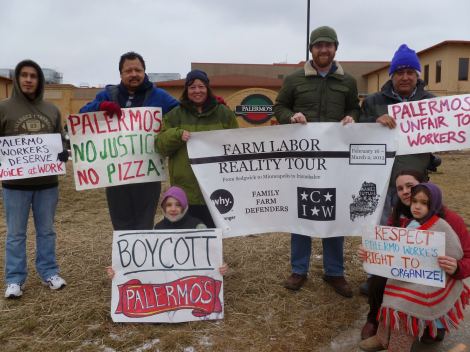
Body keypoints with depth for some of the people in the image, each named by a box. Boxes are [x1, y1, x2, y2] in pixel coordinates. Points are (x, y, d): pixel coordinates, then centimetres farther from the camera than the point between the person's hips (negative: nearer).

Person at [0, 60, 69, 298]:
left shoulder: (52, 110, 7)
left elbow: (61, 139, 14)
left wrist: (63, 153, -6)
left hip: (47, 182, 3)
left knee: (46, 231, 13)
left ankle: (49, 272, 26)